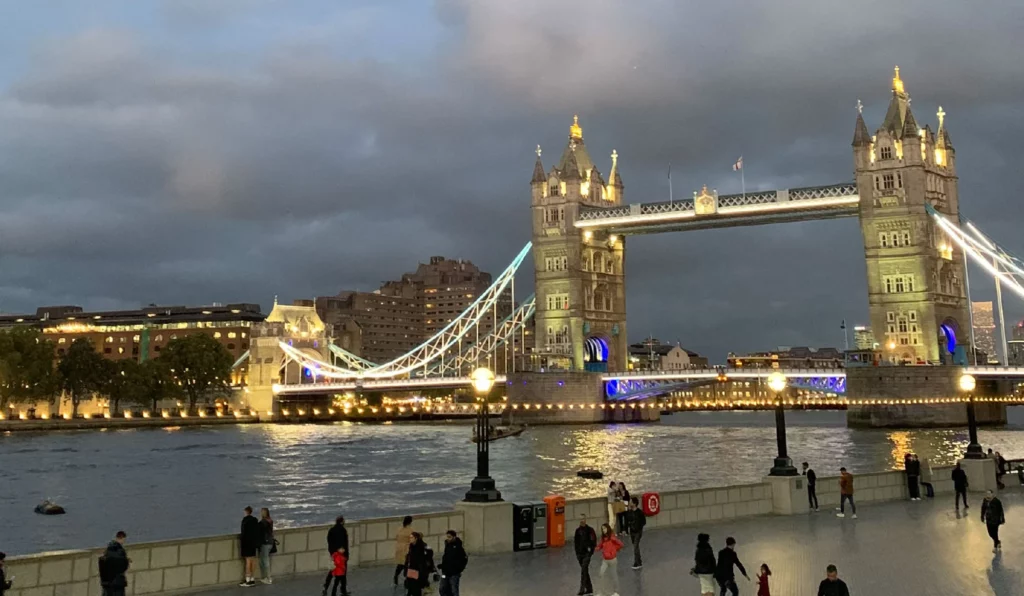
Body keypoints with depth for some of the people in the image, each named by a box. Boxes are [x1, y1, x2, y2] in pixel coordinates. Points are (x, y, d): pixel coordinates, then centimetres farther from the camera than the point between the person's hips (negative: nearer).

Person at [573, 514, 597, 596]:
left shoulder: (590, 530, -6)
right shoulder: (578, 530, 7)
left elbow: (594, 541, -7)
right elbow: (575, 541, 13)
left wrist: (591, 550, -11)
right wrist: (577, 550, 6)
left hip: (587, 553, -5)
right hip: (580, 553, 5)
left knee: (583, 571, -13)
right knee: (585, 571, 14)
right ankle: (589, 588, 25)